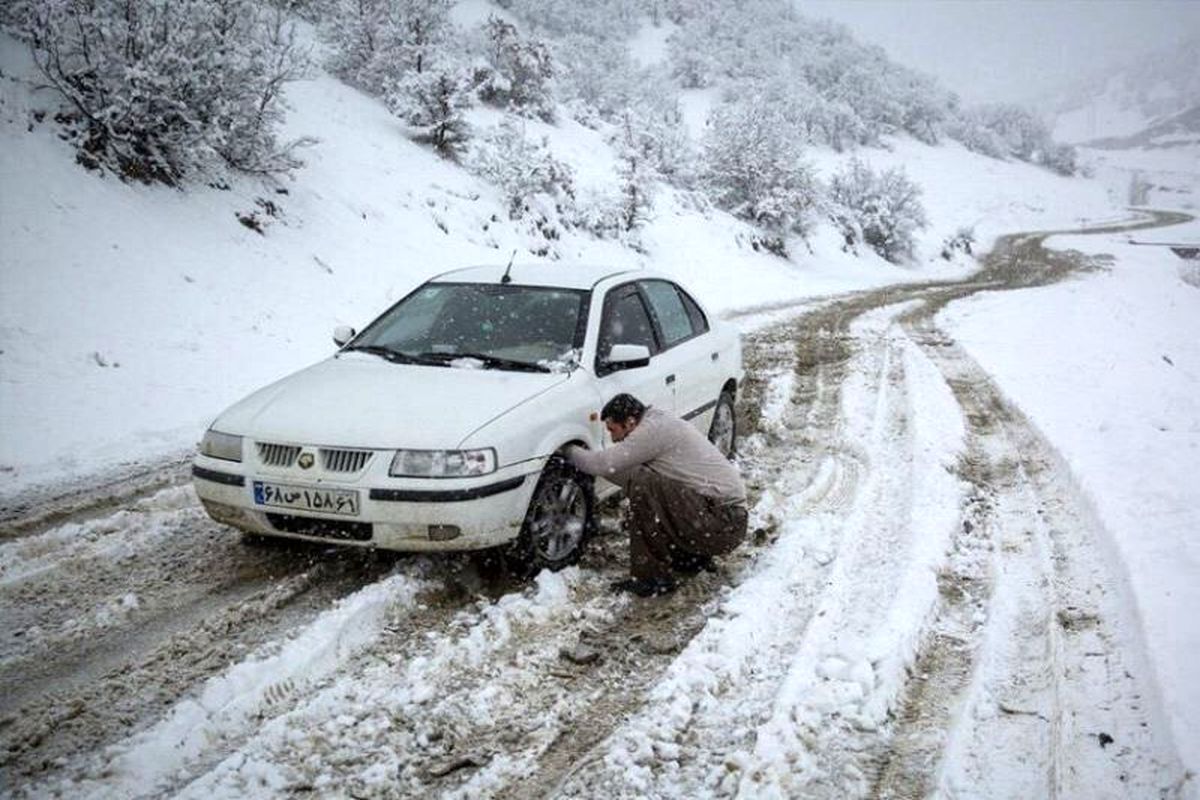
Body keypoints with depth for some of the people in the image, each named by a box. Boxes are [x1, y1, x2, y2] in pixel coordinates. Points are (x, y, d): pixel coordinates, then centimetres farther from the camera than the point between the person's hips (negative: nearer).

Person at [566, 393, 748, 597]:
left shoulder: (654, 429, -15)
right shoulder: (661, 424, 15)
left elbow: (605, 464, -18)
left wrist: (572, 451, 1)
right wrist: (584, 458, 14)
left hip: (724, 524, -10)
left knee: (644, 485, -21)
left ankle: (652, 577, -12)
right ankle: (693, 557, 21)